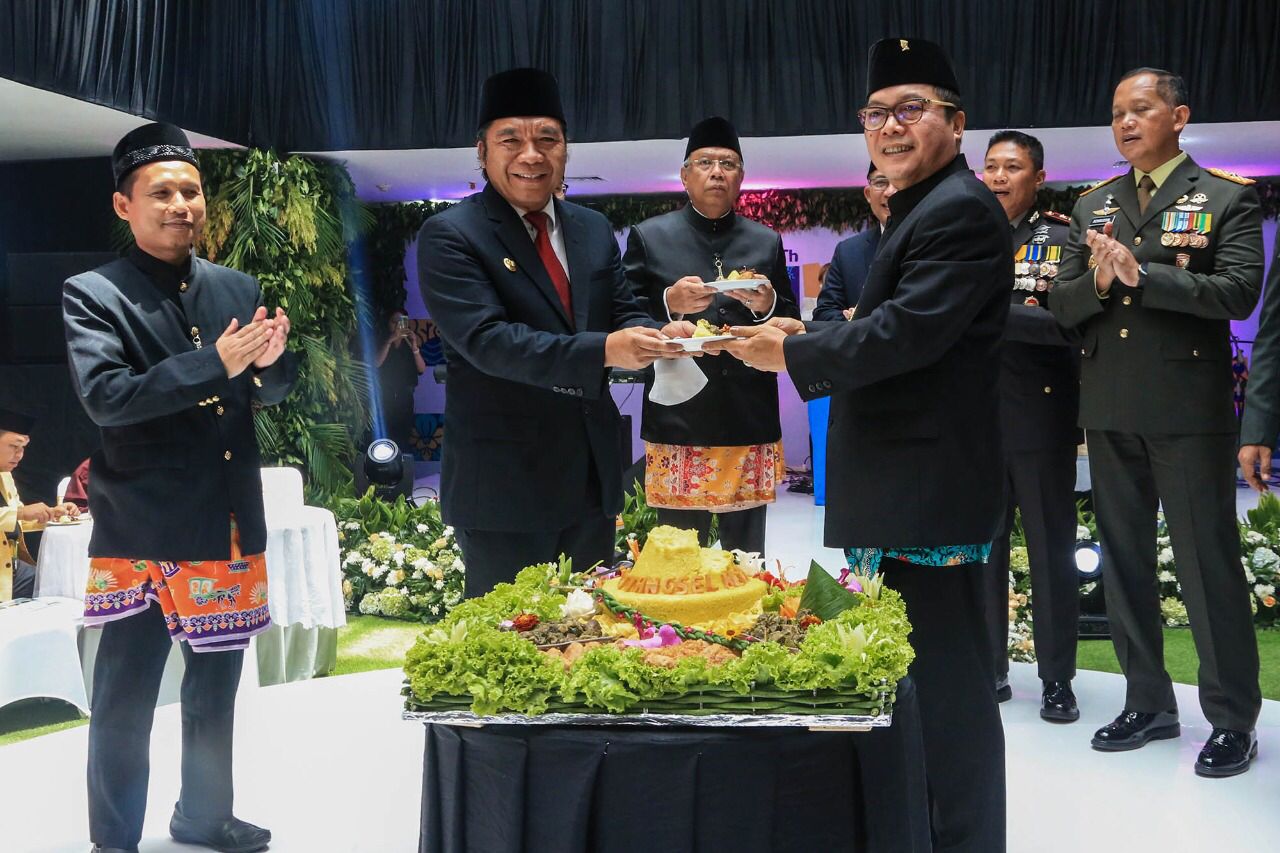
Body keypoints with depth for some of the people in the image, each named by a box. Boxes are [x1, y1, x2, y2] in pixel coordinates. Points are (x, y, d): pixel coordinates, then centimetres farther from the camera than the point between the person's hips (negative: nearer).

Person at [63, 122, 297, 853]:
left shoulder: (239, 289, 8)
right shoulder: (93, 294, -6)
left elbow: (273, 392, 12)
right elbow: (104, 398, -18)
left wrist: (270, 360, -11)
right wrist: (214, 364, -25)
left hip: (231, 525, 5)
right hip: (142, 530, -5)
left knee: (215, 690, 18)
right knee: (126, 697, 2)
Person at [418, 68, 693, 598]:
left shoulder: (594, 230, 10)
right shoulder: (449, 236, -9)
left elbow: (621, 315, 12)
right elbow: (487, 339, -20)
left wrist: (657, 338, -13)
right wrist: (604, 350, -30)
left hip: (592, 476, 6)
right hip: (504, 484, -6)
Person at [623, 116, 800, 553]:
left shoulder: (766, 242, 13)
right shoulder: (648, 237, 6)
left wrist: (767, 305, -7)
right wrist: (669, 303, -15)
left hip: (751, 430, 2)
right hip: (677, 426, -2)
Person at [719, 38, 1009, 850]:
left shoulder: (960, 210, -15)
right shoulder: (921, 209, 18)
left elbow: (907, 331, -24)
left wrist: (791, 353, -13)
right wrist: (810, 338, 6)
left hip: (929, 492, -11)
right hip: (902, 487, 11)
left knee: (945, 680, -2)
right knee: (918, 670, 20)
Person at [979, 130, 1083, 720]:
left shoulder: (1063, 239, -1)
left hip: (1042, 420, -3)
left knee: (1051, 548, 3)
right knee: (981, 547, 9)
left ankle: (1057, 678, 13)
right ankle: (990, 667, 21)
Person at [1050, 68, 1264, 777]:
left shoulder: (1227, 199, 0)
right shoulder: (1091, 207, 13)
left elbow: (1238, 292, -13)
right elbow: (1061, 306, 8)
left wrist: (1141, 273, -19)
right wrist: (1098, 281, -13)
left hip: (1188, 409, -5)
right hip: (1109, 411, 5)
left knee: (1208, 561, -1)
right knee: (1123, 560, 11)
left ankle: (1233, 719, 12)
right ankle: (1148, 703, 24)